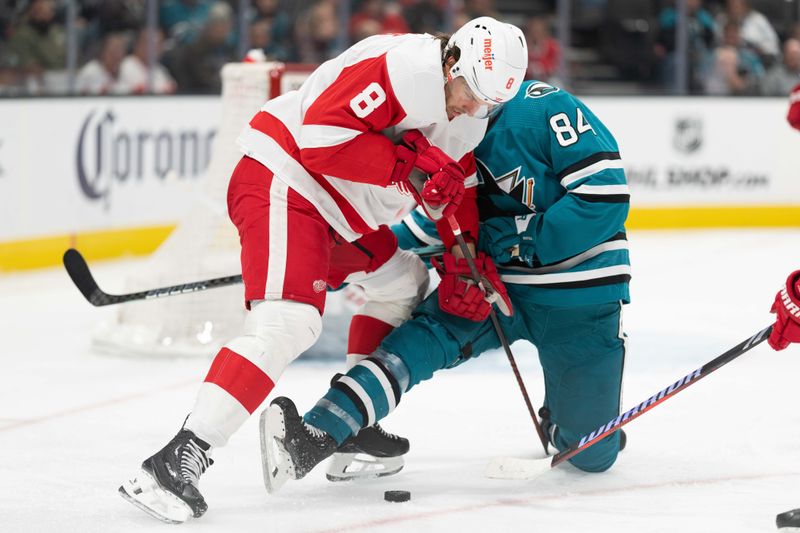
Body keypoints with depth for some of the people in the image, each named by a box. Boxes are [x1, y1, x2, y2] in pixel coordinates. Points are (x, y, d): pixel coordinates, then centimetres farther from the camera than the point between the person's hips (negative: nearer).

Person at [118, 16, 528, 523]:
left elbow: (455, 189, 22)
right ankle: (177, 460, -33)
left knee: (403, 282, 24)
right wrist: (407, 164, -23)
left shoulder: (470, 117, 11)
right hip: (282, 183, -11)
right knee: (289, 321, -25)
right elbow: (322, 133, -26)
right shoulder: (407, 68, -20)